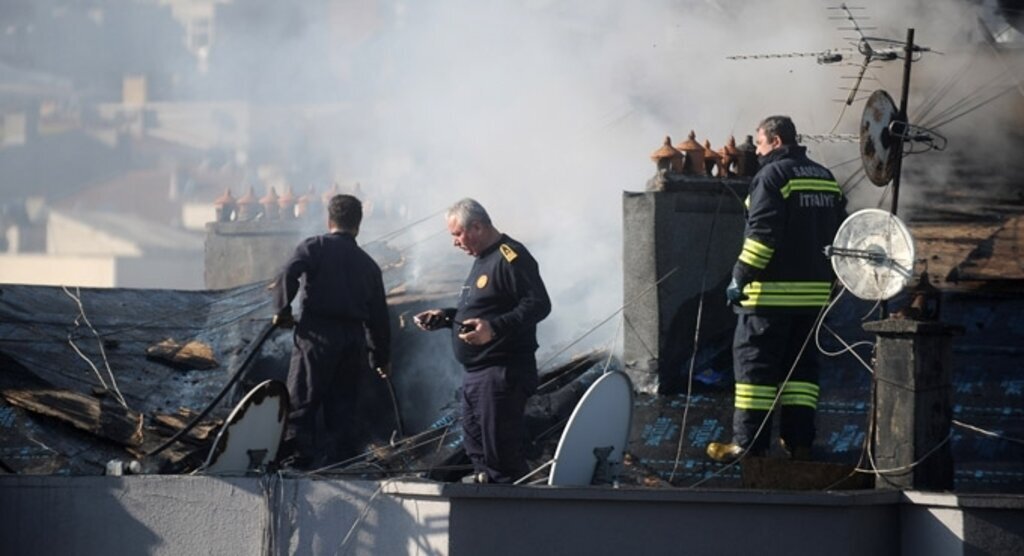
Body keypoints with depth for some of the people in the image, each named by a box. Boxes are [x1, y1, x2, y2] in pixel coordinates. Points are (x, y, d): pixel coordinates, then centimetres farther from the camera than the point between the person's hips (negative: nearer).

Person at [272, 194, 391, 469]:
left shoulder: (314, 247, 4)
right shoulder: (368, 264, 16)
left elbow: (288, 276, -15)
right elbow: (379, 315, 18)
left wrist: (283, 310, -2)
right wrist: (382, 357, 25)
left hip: (317, 334, -4)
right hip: (353, 339, 4)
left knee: (301, 404, -3)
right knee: (341, 406, 11)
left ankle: (298, 458, -13)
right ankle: (340, 459, 8)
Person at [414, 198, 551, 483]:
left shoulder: (510, 257, -14)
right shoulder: (483, 260, 19)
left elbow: (538, 305, -22)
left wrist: (494, 328, -32)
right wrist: (444, 317, 17)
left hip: (502, 372, -11)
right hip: (475, 374, 11)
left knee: (501, 452, -11)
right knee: (475, 447, 15)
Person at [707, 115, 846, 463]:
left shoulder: (772, 176, -10)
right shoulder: (826, 179, 15)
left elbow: (762, 235, -18)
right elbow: (839, 235, 18)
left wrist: (741, 277, -13)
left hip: (772, 291, -8)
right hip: (814, 291, 8)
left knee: (755, 362, -4)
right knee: (800, 364, 13)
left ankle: (749, 443, -6)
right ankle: (799, 440, 11)